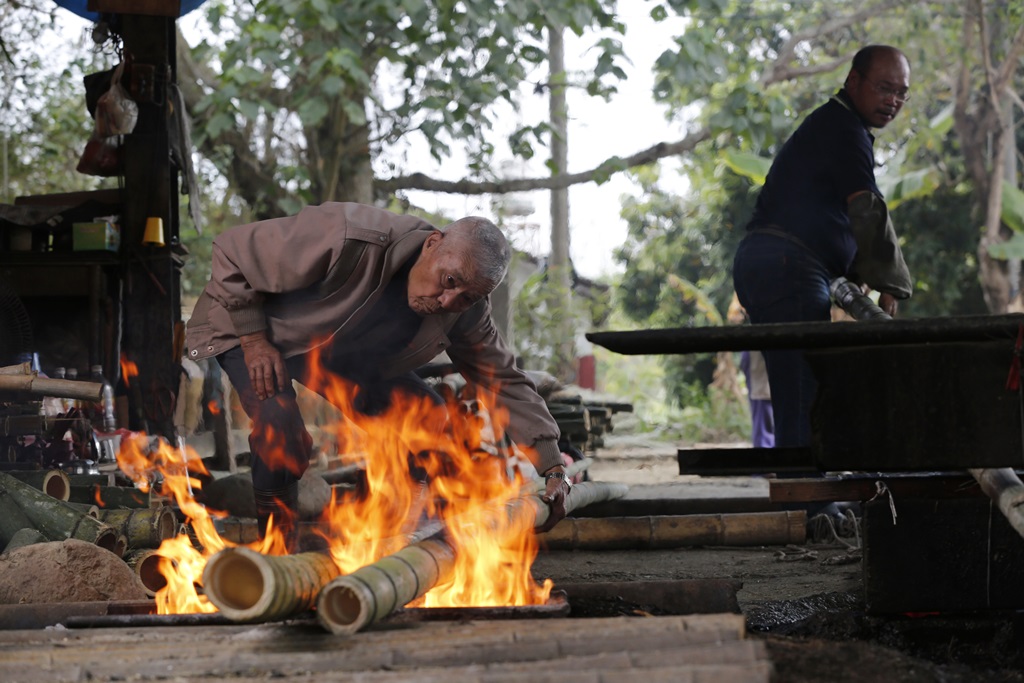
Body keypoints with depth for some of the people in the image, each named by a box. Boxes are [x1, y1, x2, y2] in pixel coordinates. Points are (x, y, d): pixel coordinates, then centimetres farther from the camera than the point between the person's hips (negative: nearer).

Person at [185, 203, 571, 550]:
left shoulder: (466, 315, -18)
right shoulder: (350, 241, -39)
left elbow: (506, 383, -8)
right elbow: (233, 254, -30)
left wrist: (552, 467, -16)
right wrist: (254, 341, -29)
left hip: (342, 351, 6)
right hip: (246, 326, -6)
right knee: (283, 431, -33)